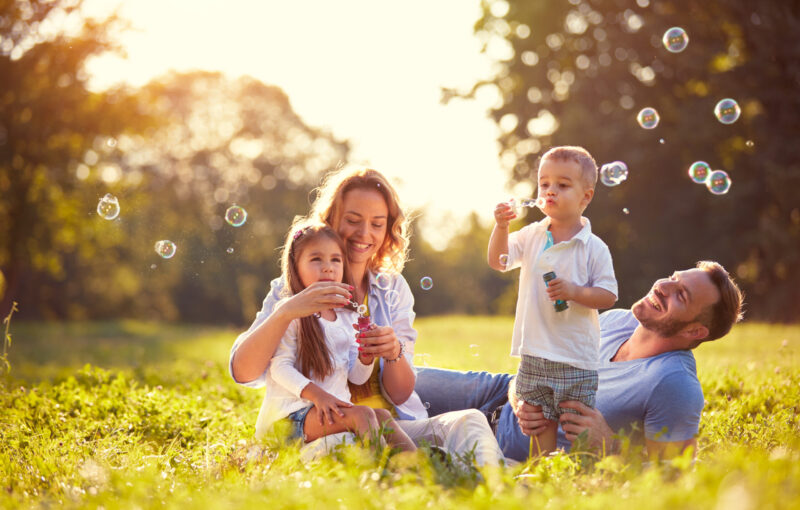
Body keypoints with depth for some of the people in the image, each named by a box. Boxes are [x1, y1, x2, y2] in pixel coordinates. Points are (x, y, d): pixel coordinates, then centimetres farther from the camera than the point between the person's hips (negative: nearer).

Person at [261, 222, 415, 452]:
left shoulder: (348, 318, 16)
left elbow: (356, 377, 16)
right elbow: (279, 367, -12)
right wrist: (317, 394, -25)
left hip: (337, 408, 6)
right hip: (296, 411, -6)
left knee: (382, 416, -23)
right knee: (362, 414, -29)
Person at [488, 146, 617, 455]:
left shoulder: (594, 248, -6)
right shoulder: (531, 236, 6)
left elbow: (609, 296, -7)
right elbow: (498, 262, 5)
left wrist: (574, 291, -22)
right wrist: (501, 227, -9)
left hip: (577, 358, -3)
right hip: (534, 354, 4)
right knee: (540, 425, 10)